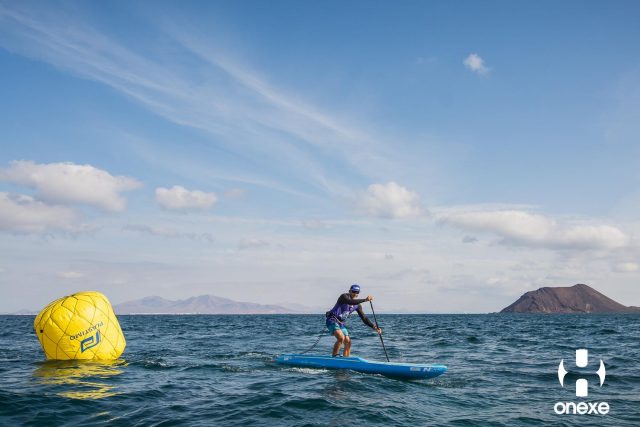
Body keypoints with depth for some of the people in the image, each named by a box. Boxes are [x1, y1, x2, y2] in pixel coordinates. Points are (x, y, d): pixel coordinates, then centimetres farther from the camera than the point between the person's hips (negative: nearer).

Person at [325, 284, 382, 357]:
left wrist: (374, 327, -4)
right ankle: (334, 357, -19)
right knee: (341, 338, -28)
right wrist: (365, 300, -42)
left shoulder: (357, 305, 6)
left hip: (340, 323, 8)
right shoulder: (344, 296, -15)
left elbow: (364, 318, 7)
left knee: (348, 343, 3)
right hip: (332, 320, -8)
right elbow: (351, 302, -38)